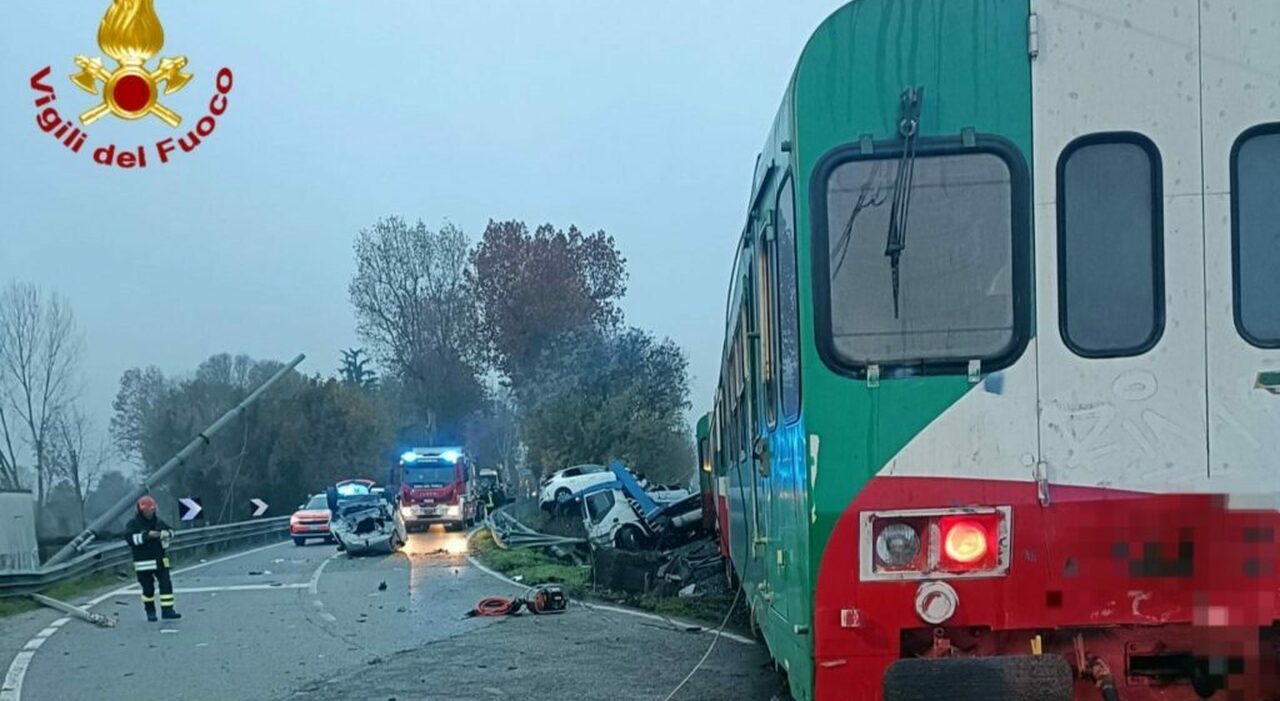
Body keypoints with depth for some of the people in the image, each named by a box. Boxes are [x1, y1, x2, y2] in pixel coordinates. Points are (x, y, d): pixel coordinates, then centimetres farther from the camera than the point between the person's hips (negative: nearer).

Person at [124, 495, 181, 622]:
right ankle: (150, 611, 20)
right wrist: (147, 535, -27)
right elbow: (130, 537, -22)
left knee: (166, 584, -5)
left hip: (160, 560, 4)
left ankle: (167, 610, -3)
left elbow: (170, 531, 20)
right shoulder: (133, 523, -6)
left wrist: (166, 533, -5)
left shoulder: (157, 521, 9)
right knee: (148, 588, 3)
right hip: (144, 562, -4)